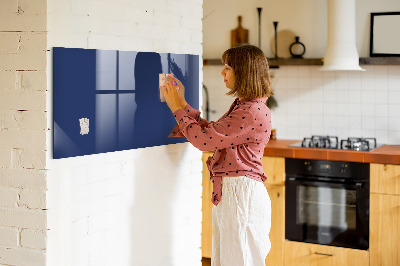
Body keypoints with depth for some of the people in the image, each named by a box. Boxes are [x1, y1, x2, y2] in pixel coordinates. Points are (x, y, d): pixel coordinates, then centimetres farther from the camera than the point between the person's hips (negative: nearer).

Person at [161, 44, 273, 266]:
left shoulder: (253, 112, -19)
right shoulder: (242, 106, 14)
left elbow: (204, 139, -19)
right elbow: (210, 131, 17)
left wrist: (178, 108, -7)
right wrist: (182, 104, 15)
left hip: (241, 193, -10)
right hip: (228, 192, 10)